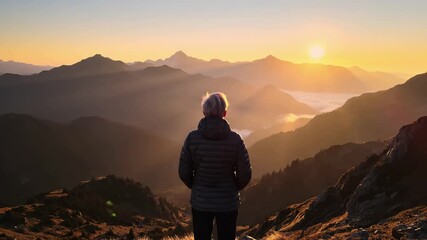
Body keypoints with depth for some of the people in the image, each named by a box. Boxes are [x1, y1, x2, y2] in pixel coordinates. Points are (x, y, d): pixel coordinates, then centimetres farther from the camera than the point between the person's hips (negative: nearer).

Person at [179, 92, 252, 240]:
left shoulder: (192, 138, -12)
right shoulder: (234, 139, -14)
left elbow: (184, 172, -5)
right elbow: (245, 174, -9)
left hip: (200, 202, 1)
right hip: (228, 202, -1)